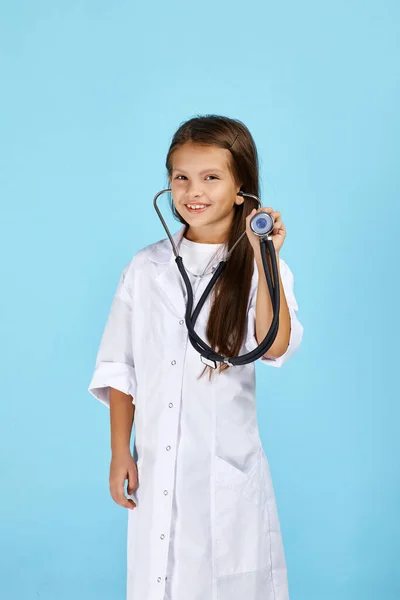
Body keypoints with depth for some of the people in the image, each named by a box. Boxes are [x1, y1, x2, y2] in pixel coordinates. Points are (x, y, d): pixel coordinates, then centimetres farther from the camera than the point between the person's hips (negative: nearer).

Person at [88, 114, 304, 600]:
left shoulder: (261, 267, -4)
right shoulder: (146, 267, 3)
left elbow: (276, 347, -21)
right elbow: (119, 366, 6)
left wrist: (263, 257, -24)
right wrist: (119, 453, 4)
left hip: (228, 467, -2)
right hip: (156, 467, 2)